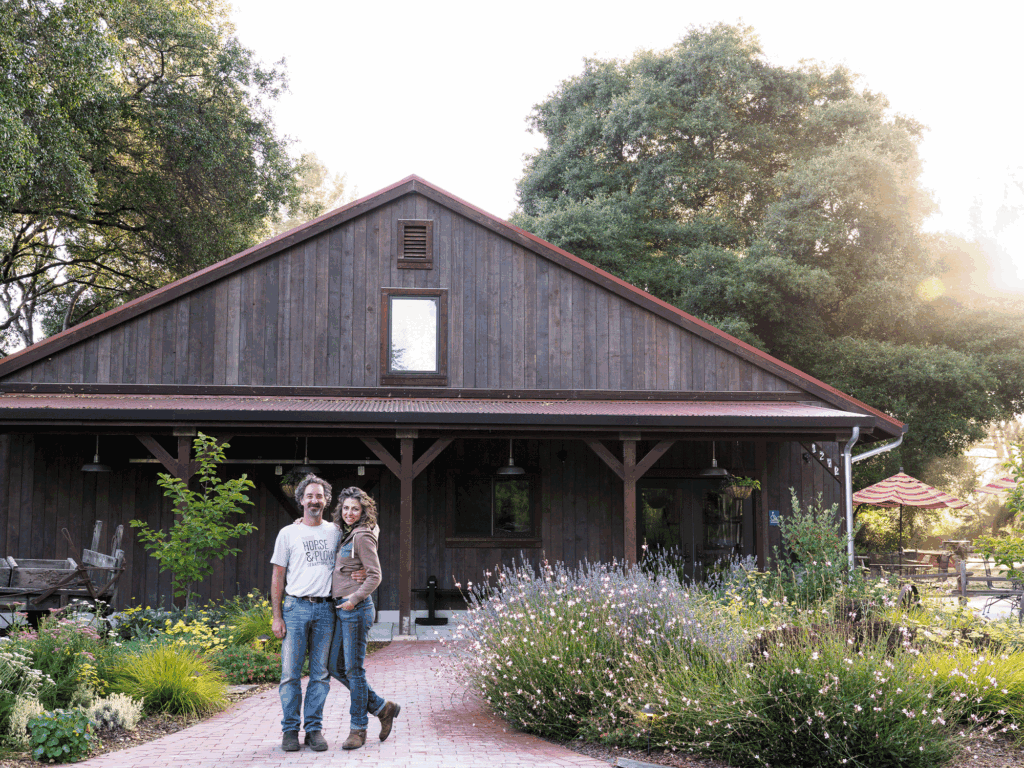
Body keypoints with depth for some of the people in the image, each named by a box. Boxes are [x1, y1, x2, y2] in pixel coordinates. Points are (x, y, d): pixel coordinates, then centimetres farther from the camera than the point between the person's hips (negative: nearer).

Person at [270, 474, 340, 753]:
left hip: (325, 608, 2)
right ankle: (290, 730, 7)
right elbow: (278, 577, 6)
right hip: (295, 607, -2)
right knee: (291, 672, -2)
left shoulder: (335, 532, 12)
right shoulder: (288, 533, 6)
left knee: (320, 673, 3)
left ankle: (314, 728, 11)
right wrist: (277, 617, -1)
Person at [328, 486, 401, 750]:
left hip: (356, 609, -9)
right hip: (340, 609, 9)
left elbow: (375, 575, -13)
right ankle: (382, 708, 20)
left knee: (353, 669, -3)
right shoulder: (342, 534, 14)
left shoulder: (362, 536, -10)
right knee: (335, 667, 11)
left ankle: (358, 729, 8)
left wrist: (355, 598, -21)